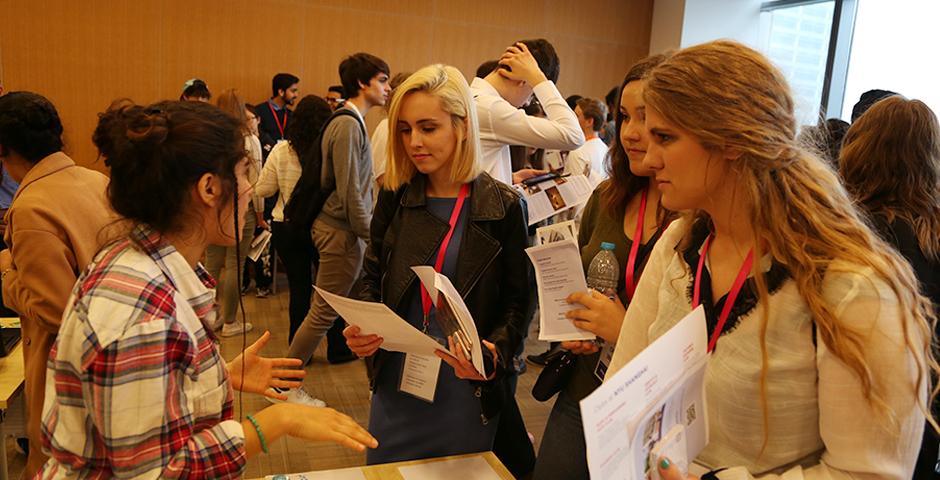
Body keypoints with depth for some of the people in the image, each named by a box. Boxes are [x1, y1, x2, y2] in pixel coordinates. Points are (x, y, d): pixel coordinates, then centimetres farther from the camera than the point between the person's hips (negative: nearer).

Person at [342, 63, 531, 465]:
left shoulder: (503, 206, -8)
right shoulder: (394, 198, 0)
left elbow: (517, 303, -5)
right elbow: (374, 281, 7)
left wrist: (494, 352, -23)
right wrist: (362, 328, -12)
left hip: (467, 390, -2)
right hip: (395, 383, 3)